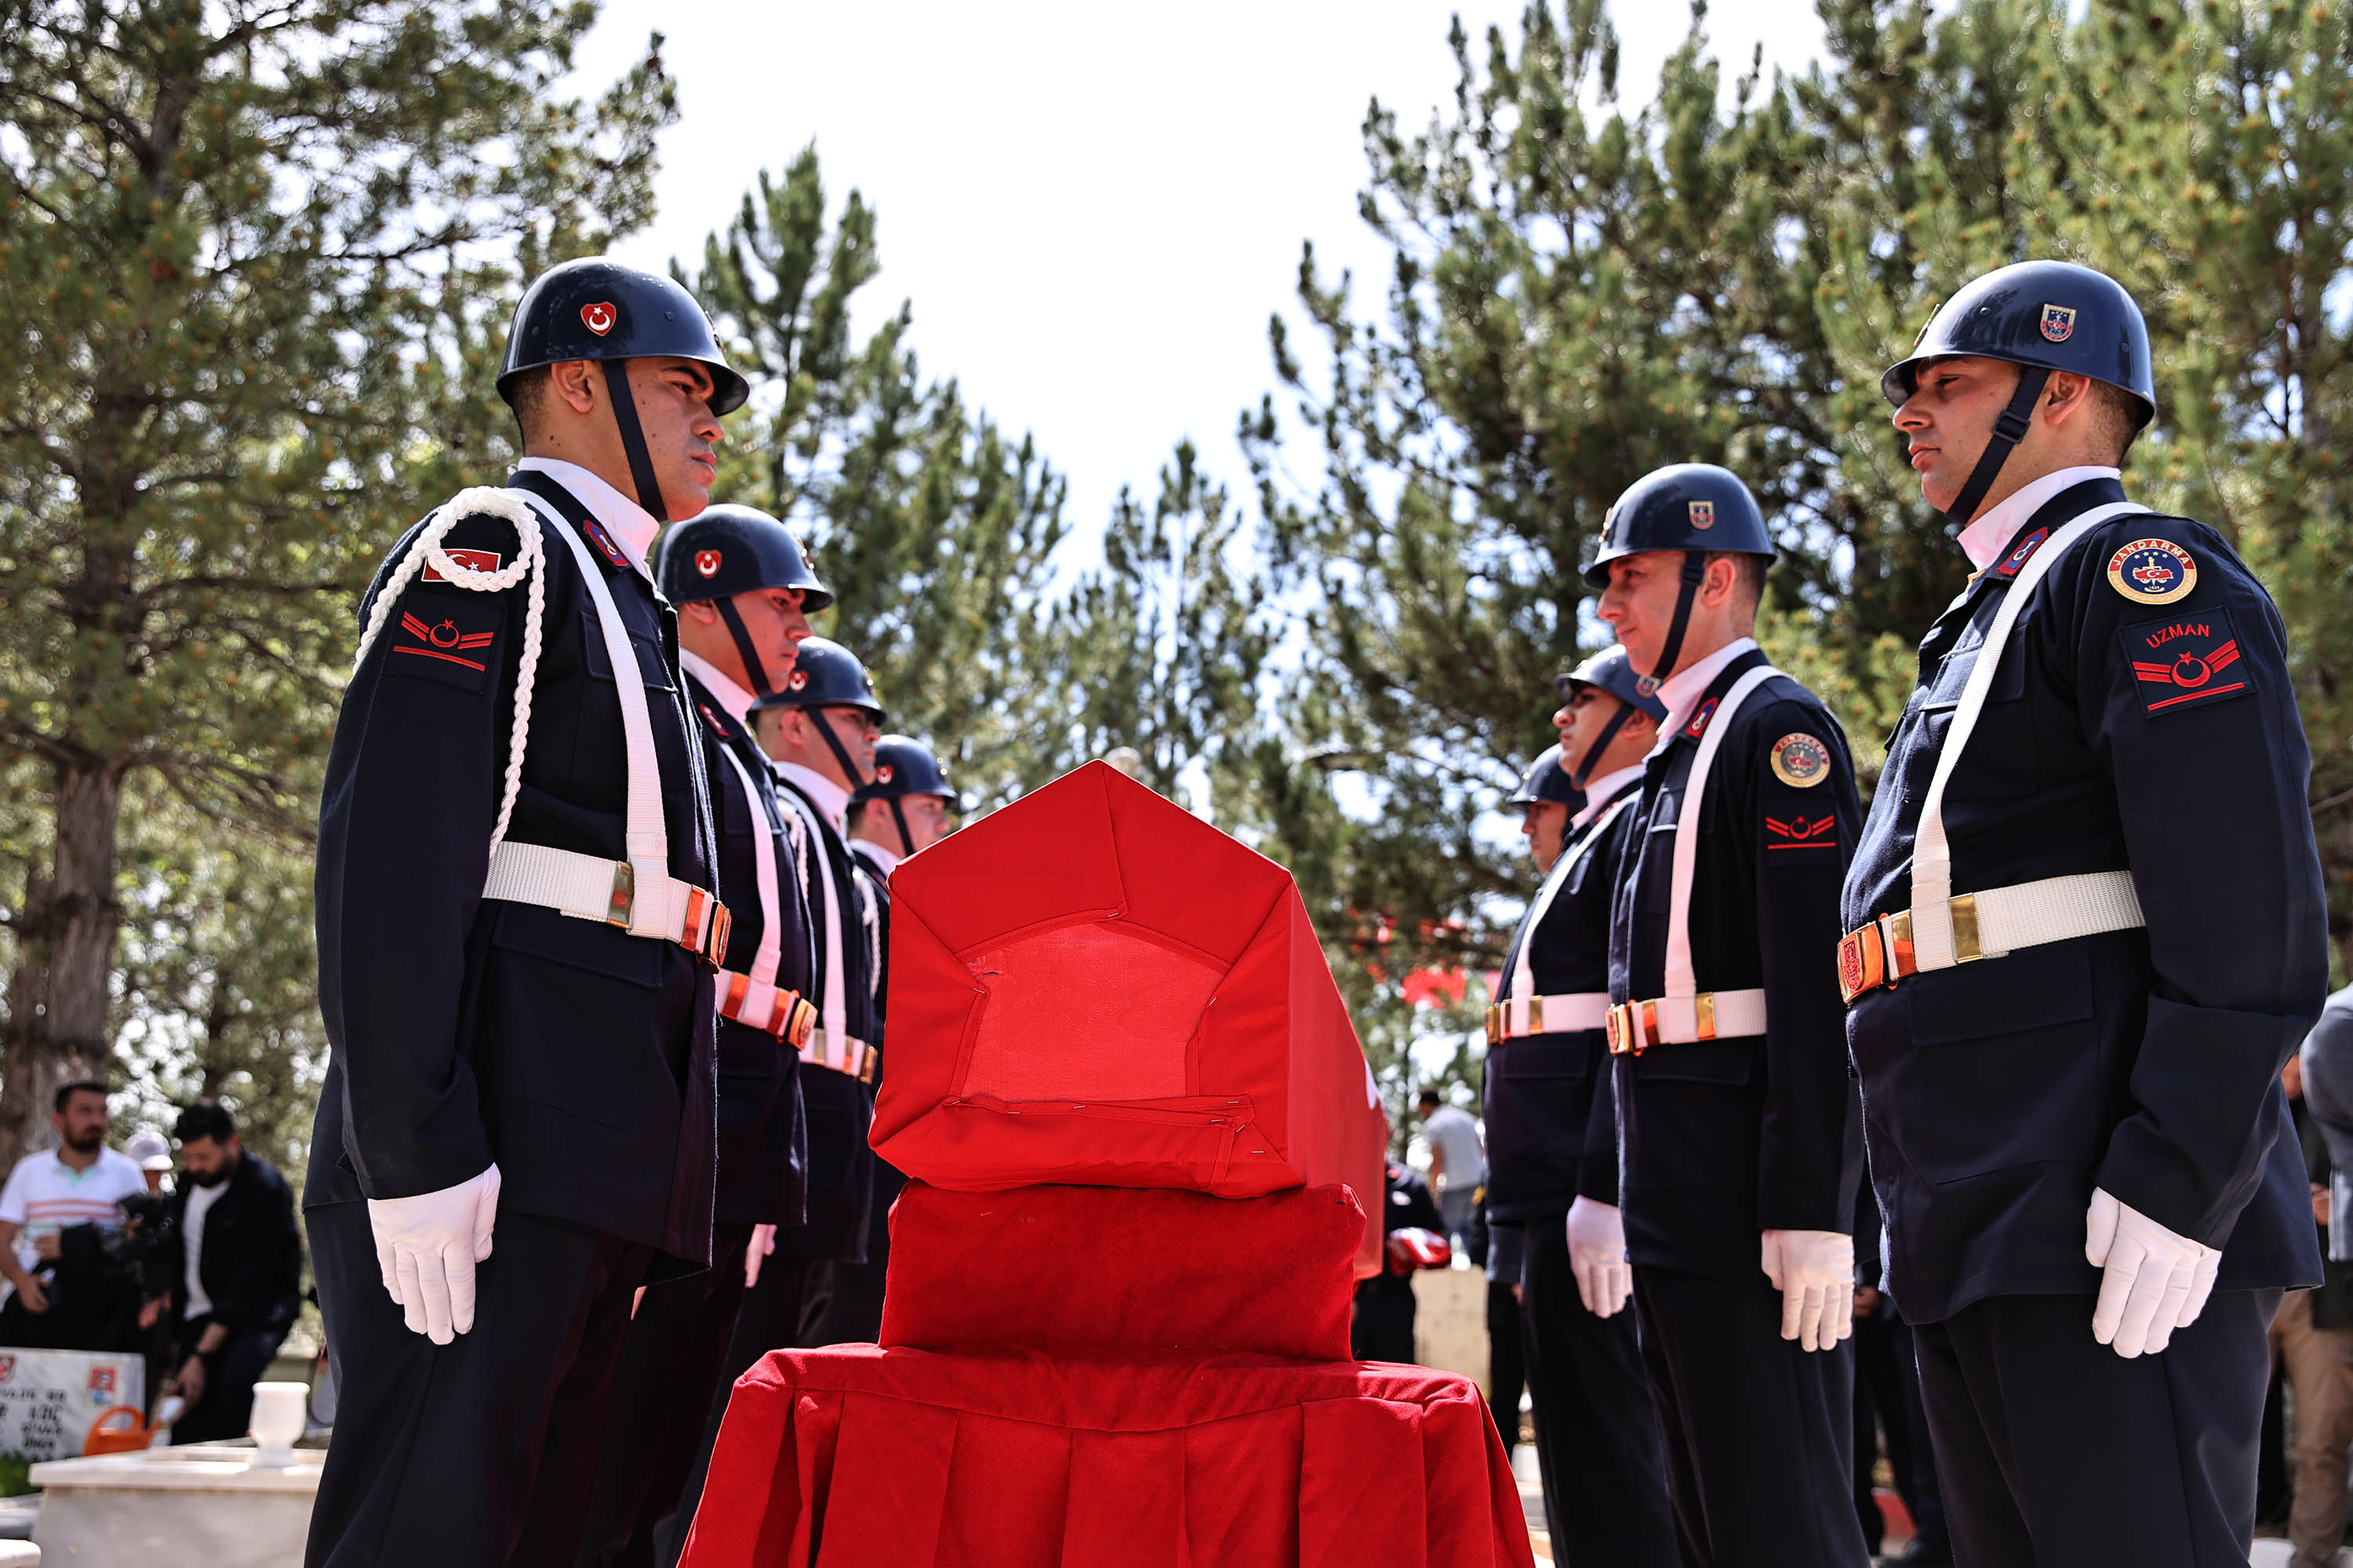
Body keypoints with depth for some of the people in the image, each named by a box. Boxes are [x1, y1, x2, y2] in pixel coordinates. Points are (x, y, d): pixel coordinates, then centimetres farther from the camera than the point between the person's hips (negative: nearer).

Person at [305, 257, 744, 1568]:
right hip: (492, 1161, -9)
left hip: (593, 1173, 10)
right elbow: (391, 857, -15)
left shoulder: (626, 608, 27)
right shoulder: (494, 552, -2)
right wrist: (418, 1154, -22)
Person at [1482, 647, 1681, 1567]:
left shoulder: (1647, 823, -8)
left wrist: (1603, 1195, -25)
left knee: (1602, 1465, -9)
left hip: (1591, 1204, -11)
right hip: (1561, 1190, 11)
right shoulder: (1596, 837, 24)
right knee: (1584, 1454, 15)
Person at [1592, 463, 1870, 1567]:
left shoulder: (1777, 727, -8)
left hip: (1748, 1187, -10)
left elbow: (1816, 985, -18)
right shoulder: (1675, 755, 20)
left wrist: (1811, 1214, -24)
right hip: (1677, 1204, 10)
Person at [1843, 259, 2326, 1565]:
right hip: (1977, 1246, 10)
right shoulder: (1987, 624, 26)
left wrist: (2175, 1184, -24)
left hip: (2107, 1239, -10)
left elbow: (2247, 913, -16)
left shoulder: (2138, 572, -3)